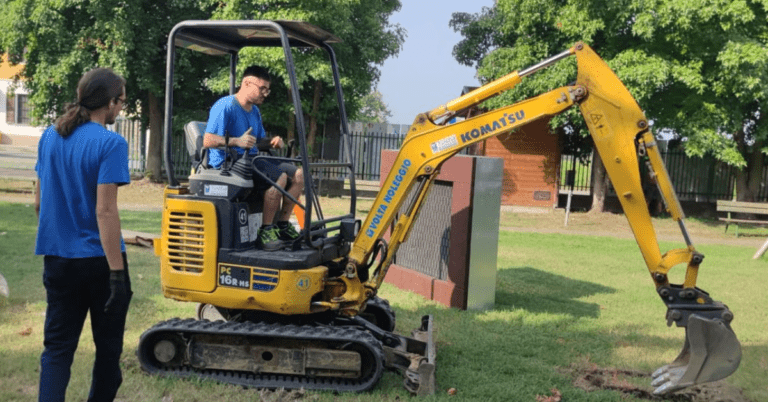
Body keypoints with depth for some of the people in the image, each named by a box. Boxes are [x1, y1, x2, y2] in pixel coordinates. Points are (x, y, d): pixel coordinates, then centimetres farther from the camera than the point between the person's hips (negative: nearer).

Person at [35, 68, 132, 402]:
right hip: (97, 259, -5)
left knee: (57, 346, 10)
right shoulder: (110, 143, -15)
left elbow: (39, 201, 11)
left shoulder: (50, 137, 5)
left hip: (57, 258, 6)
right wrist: (117, 273, -20)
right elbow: (105, 211, -21)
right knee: (108, 346, 13)